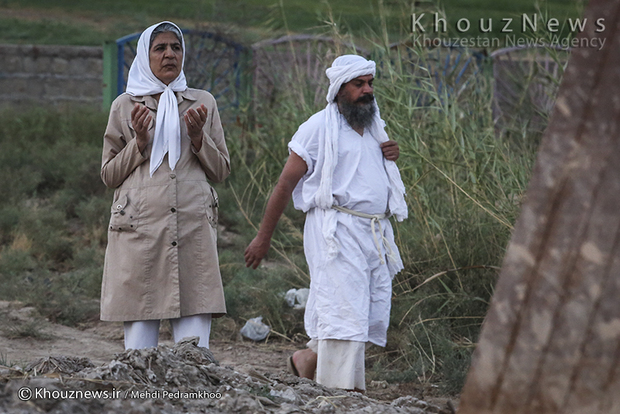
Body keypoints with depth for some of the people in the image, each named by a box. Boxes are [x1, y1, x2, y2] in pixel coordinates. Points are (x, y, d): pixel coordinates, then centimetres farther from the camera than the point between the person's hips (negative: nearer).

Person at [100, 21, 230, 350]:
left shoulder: (203, 103, 15)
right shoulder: (125, 106, 11)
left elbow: (221, 171, 16)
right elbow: (109, 175, 12)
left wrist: (197, 137, -1)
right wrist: (139, 143, -4)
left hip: (194, 229, 1)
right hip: (139, 228, -1)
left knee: (194, 346, -6)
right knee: (139, 336, -5)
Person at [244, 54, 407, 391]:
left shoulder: (373, 128, 19)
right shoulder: (319, 128, -3)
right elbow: (285, 184, -3)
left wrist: (391, 157, 8)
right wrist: (263, 237, -3)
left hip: (375, 234, 8)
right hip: (337, 233, -8)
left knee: (375, 314, 6)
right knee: (344, 311, -13)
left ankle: (307, 360, 23)